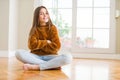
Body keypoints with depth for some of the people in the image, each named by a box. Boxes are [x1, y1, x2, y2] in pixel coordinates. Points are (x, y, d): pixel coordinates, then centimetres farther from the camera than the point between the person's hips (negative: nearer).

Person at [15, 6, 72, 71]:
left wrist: (39, 45, -4)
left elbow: (56, 46, -8)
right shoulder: (34, 29, 4)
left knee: (68, 57, -29)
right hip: (36, 57, 1)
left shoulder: (52, 28, 2)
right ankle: (53, 65, -29)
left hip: (50, 56, -1)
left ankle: (36, 67, -29)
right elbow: (32, 45, -10)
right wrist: (46, 42, -7)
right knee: (19, 53, -28)